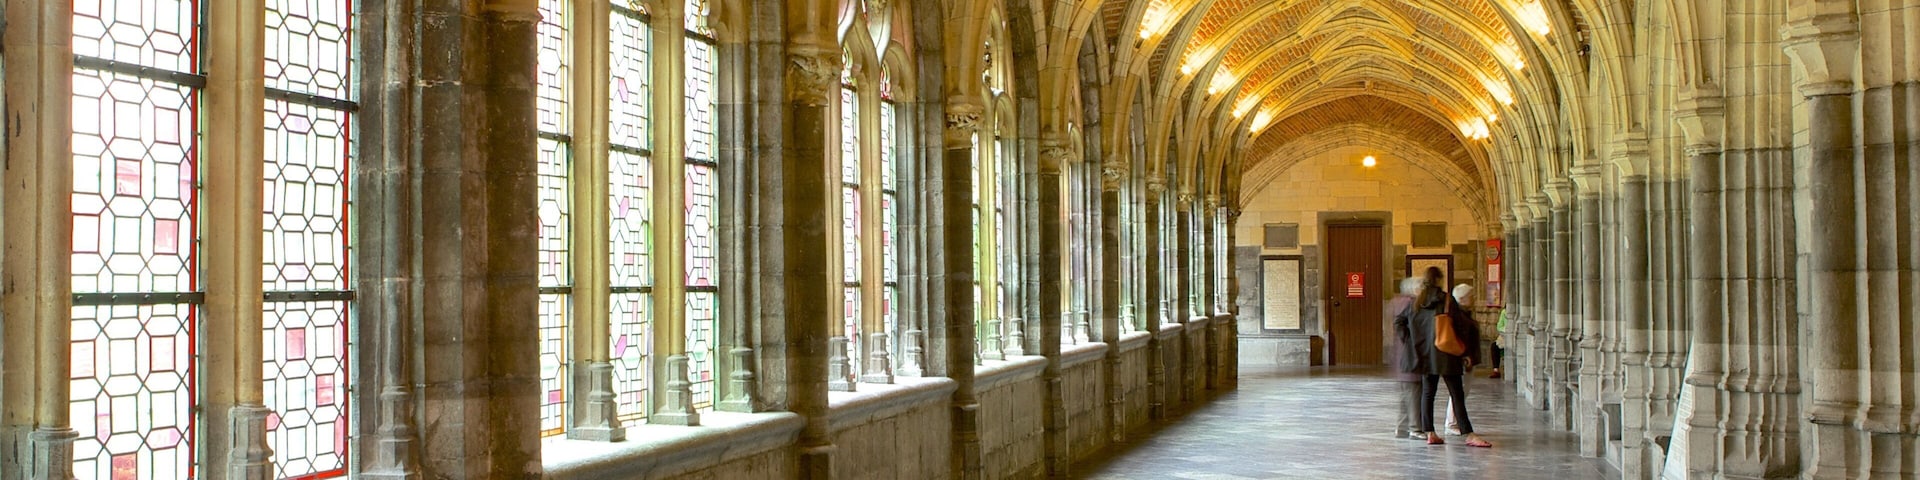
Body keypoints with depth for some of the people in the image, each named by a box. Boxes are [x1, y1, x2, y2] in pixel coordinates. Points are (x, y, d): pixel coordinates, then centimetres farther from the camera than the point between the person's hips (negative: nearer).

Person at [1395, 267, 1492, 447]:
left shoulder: (1416, 302, 6)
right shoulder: (1447, 300, -6)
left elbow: (1398, 321, 10)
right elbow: (1461, 326, -6)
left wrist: (1409, 341, 11)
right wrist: (1465, 352, 0)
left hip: (1424, 354, 4)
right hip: (1445, 355, -4)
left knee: (1427, 393, 11)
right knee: (1457, 395, -4)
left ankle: (1430, 434, 7)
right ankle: (1469, 435, -7)